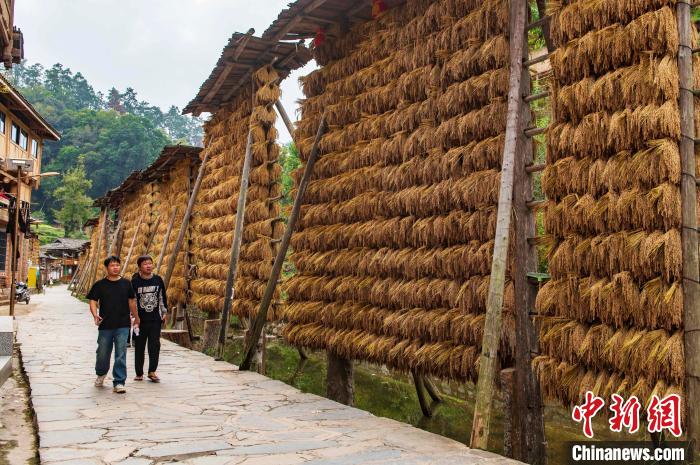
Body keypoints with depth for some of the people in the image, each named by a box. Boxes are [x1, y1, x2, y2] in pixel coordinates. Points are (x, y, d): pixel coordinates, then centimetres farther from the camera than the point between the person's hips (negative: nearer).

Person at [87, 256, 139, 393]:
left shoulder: (126, 283, 5)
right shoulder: (100, 285, 1)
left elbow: (131, 301, 14)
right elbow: (93, 301, -1)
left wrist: (136, 317, 21)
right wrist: (95, 315, -19)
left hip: (123, 325, 0)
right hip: (105, 325, 0)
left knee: (120, 355, -4)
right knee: (102, 353, 13)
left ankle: (119, 382, 2)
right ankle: (101, 374, 41)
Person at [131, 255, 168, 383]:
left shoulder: (158, 280, 3)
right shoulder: (135, 281, -5)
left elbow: (163, 297, 13)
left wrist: (165, 312, 13)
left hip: (155, 319, 2)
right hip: (140, 319, -1)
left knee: (155, 345, -4)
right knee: (139, 347, 7)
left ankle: (152, 371, 4)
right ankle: (139, 373, 17)